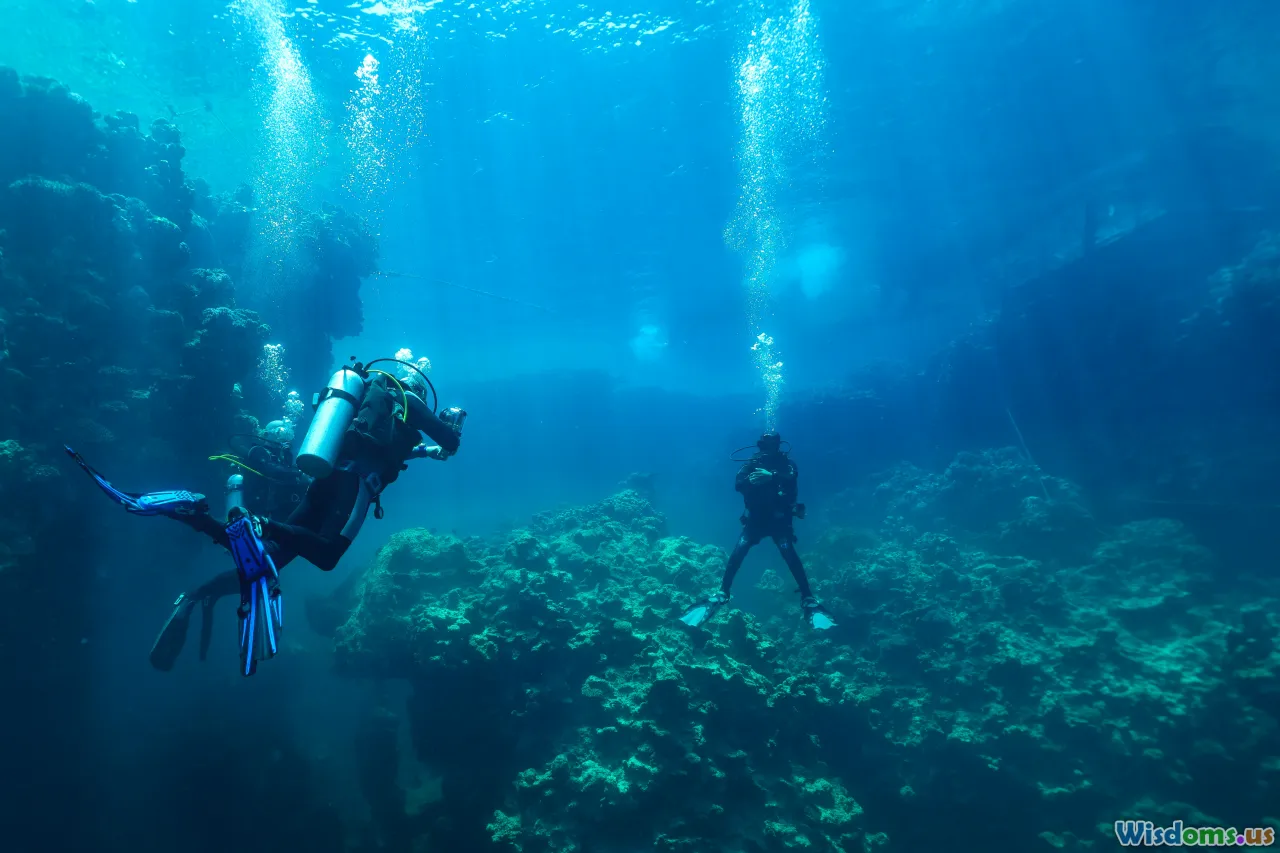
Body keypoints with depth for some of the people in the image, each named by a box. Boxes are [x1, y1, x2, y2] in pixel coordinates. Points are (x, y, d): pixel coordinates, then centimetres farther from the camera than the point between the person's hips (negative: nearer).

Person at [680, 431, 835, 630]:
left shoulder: (785, 462, -1)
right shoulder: (752, 463, 4)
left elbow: (792, 478, -23)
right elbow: (737, 485, -10)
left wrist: (771, 476, -41)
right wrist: (751, 480, -33)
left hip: (779, 520, -2)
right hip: (755, 519, 2)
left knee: (789, 554, -22)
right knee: (737, 553, -17)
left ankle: (809, 601, -18)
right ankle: (721, 595, -10)